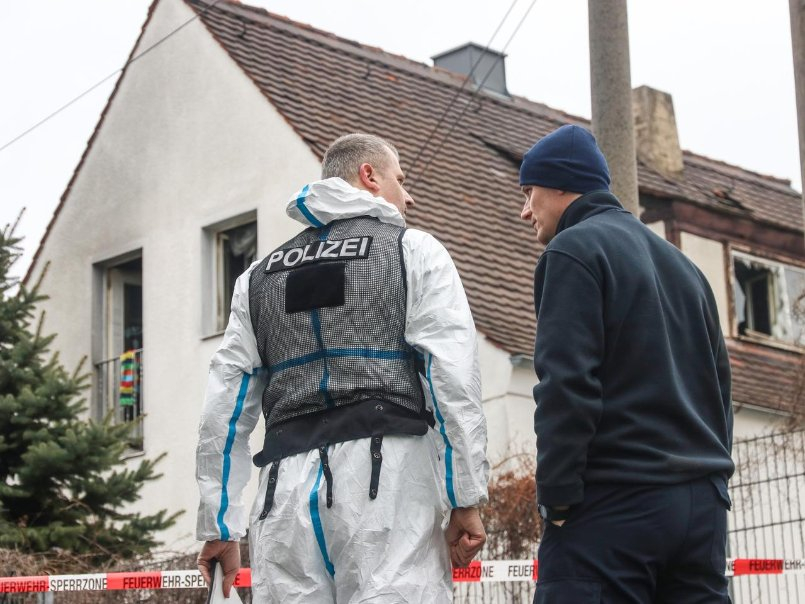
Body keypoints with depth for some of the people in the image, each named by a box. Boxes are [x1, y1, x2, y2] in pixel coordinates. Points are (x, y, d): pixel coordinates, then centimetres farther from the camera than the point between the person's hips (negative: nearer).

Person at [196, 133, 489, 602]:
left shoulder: (260, 275, 24)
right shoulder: (414, 251, 10)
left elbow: (226, 405, 18)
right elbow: (453, 377, -3)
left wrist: (219, 526, 18)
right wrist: (466, 499, -3)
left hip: (288, 482, 4)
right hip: (387, 476, -4)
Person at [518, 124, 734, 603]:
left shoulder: (574, 250, -3)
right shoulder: (682, 264, 23)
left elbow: (566, 383, -13)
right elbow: (719, 382, 21)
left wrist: (556, 498, -12)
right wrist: (711, 475, 19)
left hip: (615, 503, -8)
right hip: (704, 503, 8)